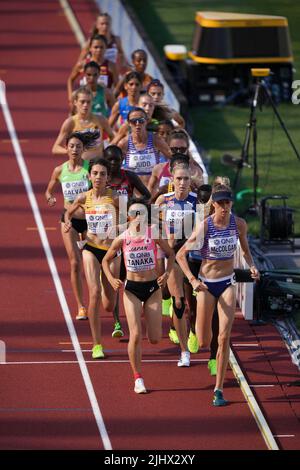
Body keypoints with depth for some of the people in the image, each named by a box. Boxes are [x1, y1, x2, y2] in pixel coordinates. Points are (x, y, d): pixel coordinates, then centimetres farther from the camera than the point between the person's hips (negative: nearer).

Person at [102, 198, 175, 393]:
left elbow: (171, 254, 6)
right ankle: (138, 379, 3)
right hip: (131, 289, -1)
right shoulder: (122, 239, -7)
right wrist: (111, 279, -10)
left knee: (155, 338, 3)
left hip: (153, 288, 1)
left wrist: (167, 273, -10)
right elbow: (106, 260, 6)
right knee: (136, 335, -11)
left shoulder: (154, 235, -8)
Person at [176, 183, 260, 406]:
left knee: (224, 338, -10)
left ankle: (219, 389, -2)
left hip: (228, 282, 1)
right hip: (206, 284, -1)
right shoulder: (204, 226, -16)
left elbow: (246, 250, 12)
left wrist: (252, 266, -8)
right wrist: (192, 280, -22)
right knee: (204, 342, 6)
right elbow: (180, 255, -11)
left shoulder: (239, 224, -6)